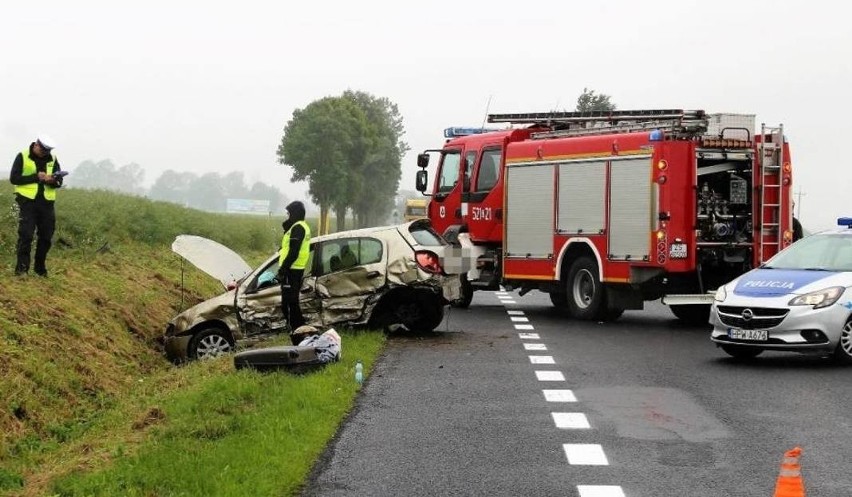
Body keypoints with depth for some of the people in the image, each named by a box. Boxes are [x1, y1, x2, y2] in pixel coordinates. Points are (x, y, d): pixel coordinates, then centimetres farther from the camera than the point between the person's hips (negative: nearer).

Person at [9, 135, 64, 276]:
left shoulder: (52, 159, 8)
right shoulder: (23, 157, -3)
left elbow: (59, 182, 9)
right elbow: (14, 178, -9)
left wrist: (53, 181, -15)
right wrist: (36, 177, -17)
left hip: (46, 202, 4)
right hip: (27, 201, -4)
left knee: (46, 237, 6)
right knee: (25, 235, -10)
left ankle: (40, 267, 19)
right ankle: (22, 267, -6)